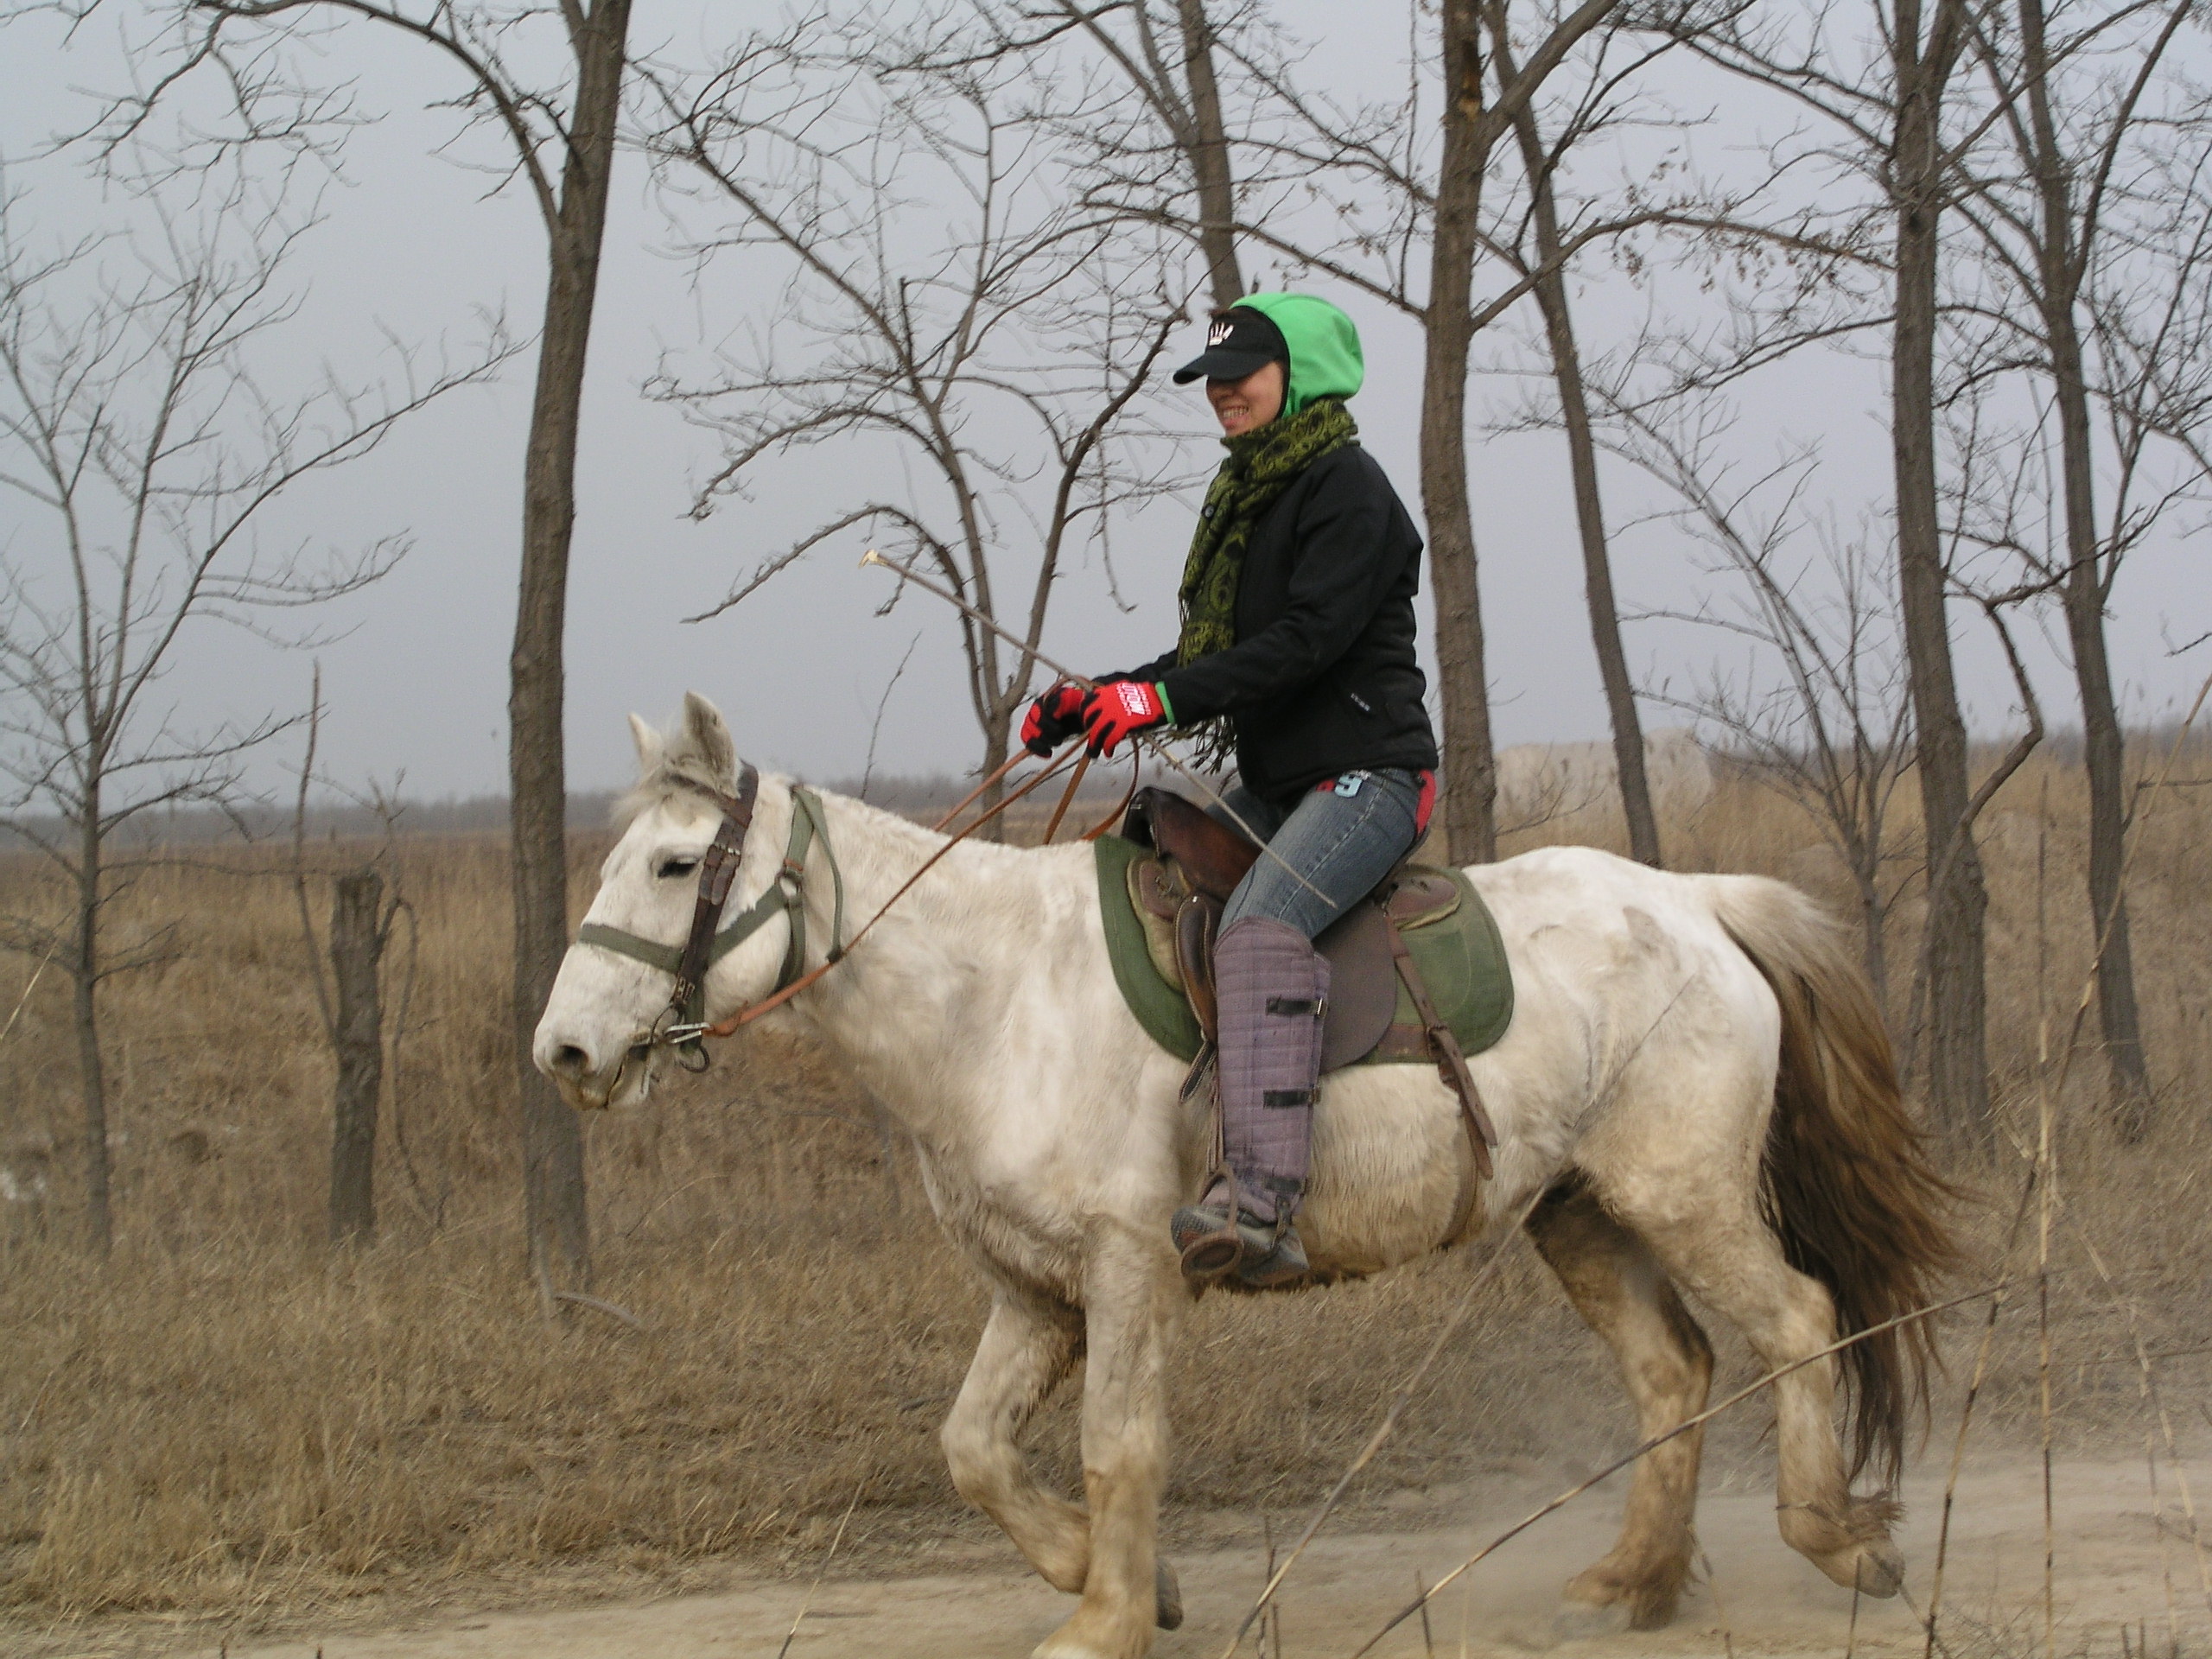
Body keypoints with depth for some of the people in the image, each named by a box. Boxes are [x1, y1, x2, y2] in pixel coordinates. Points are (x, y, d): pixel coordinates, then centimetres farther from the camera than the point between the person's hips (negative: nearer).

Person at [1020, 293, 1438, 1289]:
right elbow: (1213, 658, 18)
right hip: (1276, 784, 10)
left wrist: (1164, 699, -25)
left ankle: (1263, 1201, -45)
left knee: (1259, 923, -33)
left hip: (1367, 772, -10)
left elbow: (1307, 639, -22)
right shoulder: (1243, 498, 17)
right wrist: (1098, 701, 3)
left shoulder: (1346, 488, -11)